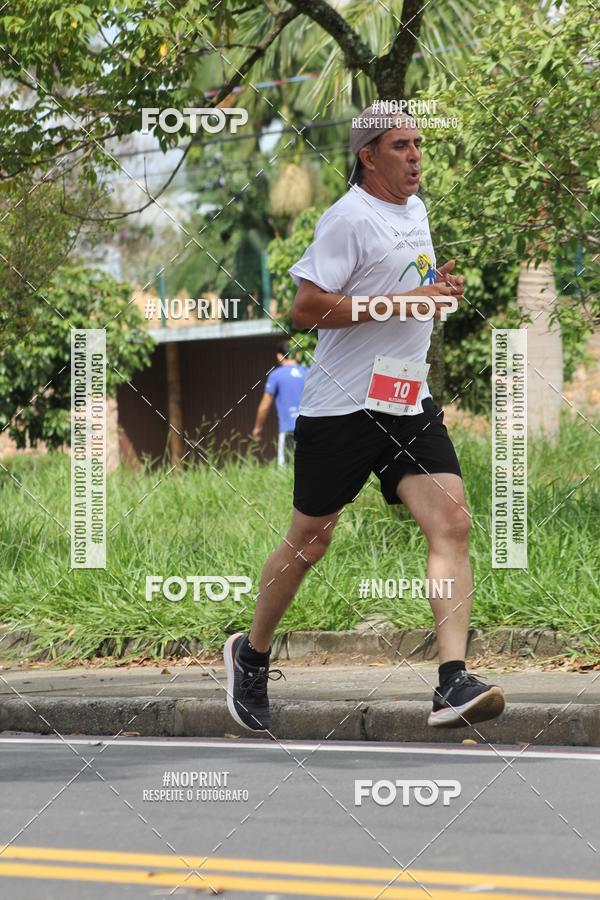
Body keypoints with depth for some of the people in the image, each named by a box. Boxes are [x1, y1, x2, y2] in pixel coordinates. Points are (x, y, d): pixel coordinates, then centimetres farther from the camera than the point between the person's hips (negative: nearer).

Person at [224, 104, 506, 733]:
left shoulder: (416, 209, 14)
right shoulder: (349, 218, -12)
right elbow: (306, 307, -19)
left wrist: (437, 287, 9)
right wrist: (402, 302, -21)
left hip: (409, 403, 7)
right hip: (342, 406, -6)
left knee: (452, 523, -12)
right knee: (309, 541, 6)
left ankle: (453, 685, -19)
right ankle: (251, 654, 30)